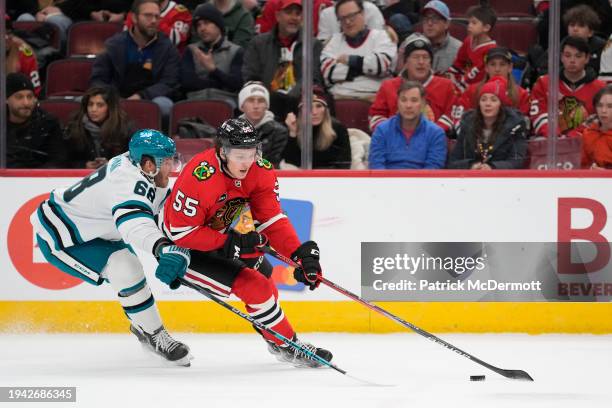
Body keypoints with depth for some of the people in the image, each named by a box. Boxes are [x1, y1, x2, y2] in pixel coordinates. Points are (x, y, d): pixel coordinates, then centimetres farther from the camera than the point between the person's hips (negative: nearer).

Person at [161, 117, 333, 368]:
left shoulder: (260, 172, -11)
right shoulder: (199, 179, -33)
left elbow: (272, 220, -9)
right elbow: (181, 232, -29)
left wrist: (300, 253, -23)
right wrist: (230, 243, -31)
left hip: (218, 239, 8)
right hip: (181, 247, -8)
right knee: (255, 286, -16)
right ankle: (286, 346, -3)